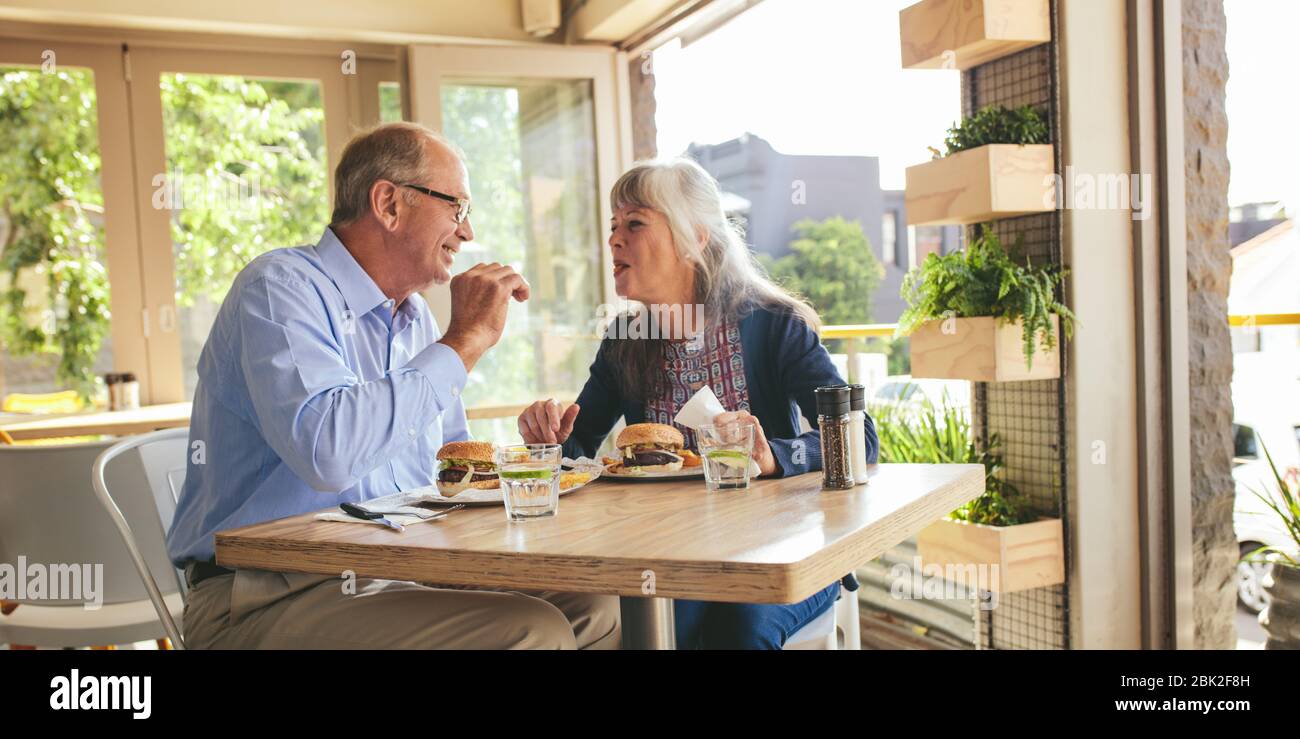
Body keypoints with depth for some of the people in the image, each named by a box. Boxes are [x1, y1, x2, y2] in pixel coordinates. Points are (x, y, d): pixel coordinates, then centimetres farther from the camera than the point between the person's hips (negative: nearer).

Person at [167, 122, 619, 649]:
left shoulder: (415, 317, 14)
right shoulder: (281, 286, -12)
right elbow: (327, 452, -31)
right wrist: (465, 341, -22)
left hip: (397, 575, 8)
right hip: (272, 598, -8)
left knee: (592, 608, -5)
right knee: (530, 630, -24)